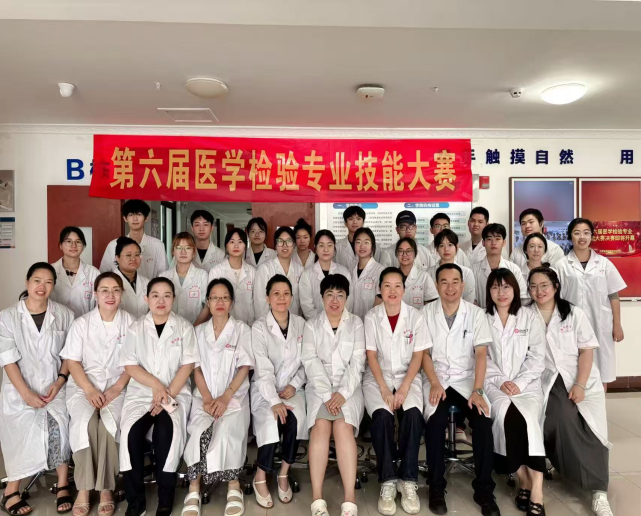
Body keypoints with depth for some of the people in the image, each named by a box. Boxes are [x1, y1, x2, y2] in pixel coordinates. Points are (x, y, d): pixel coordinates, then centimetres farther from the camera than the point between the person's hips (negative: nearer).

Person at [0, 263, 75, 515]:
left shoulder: (64, 314, 3)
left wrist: (59, 381, -9)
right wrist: (26, 393, -13)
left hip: (55, 387, 0)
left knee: (58, 423, -20)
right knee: (24, 428, -20)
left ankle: (63, 485, -6)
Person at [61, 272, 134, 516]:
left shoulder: (130, 323, 4)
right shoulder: (81, 323, 5)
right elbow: (72, 362, 1)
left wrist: (117, 387, -13)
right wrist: (90, 390, -13)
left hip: (117, 386, 0)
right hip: (83, 385, 1)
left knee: (109, 422, -29)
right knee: (85, 421, -29)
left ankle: (106, 489, -18)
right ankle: (83, 489, -18)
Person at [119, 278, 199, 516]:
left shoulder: (184, 327, 5)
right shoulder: (136, 328, 8)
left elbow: (188, 365, -2)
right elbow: (129, 365, 1)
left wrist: (168, 394, -13)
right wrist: (156, 384, -13)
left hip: (175, 392, -1)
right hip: (141, 392, 2)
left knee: (166, 430, -28)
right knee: (131, 430, -25)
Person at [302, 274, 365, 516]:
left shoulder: (356, 323, 11)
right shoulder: (311, 325, 11)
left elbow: (357, 362, 1)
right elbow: (311, 362, -2)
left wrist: (343, 393, -13)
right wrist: (327, 395, -15)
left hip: (348, 387, 0)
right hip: (319, 387, 0)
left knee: (343, 426, -27)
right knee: (321, 425, -27)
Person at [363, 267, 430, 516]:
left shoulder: (415, 316, -2)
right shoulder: (371, 317, -3)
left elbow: (418, 356, -3)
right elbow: (371, 356, -5)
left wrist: (403, 388, -15)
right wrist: (384, 389, -16)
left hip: (407, 377, 1)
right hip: (377, 377, 0)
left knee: (413, 415, -28)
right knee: (382, 415, -28)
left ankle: (408, 481, -15)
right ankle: (387, 482, -17)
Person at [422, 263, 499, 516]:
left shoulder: (476, 314, 1)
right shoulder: (427, 312, 1)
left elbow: (481, 354, -6)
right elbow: (424, 352, -1)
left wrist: (477, 390, -17)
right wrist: (435, 384, -15)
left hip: (466, 380, 1)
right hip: (436, 380, 0)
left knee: (483, 421, -25)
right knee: (436, 420, -27)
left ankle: (484, 490, -7)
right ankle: (436, 488, -10)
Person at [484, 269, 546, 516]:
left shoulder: (530, 317, 9)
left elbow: (537, 358, 3)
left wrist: (518, 383, -9)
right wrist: (500, 382, -9)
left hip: (527, 384, 0)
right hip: (493, 384, 0)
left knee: (529, 419, -29)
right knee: (506, 415, -30)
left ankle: (536, 492, -26)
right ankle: (524, 481, -15)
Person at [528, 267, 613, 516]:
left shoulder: (574, 313, 1)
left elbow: (586, 351, -2)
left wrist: (580, 385, -12)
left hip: (582, 380, 0)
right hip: (548, 381, 0)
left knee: (585, 429, -13)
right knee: (563, 418, -26)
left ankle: (598, 492, -5)